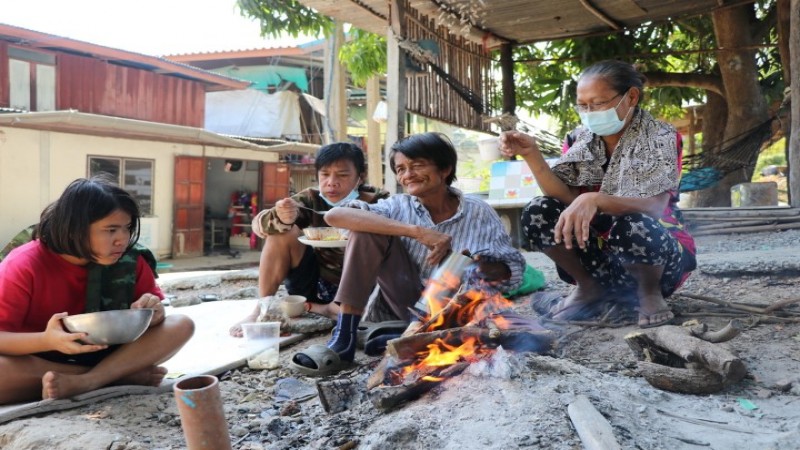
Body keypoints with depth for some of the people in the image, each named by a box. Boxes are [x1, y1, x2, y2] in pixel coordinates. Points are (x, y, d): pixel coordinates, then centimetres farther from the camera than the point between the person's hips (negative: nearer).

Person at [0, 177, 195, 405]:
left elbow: (152, 317, 0)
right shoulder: (24, 265, -16)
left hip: (105, 357, 3)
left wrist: (152, 313, -25)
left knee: (181, 325, -19)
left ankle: (84, 383, -30)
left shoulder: (129, 261, -9)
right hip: (36, 365, -2)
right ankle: (123, 376, -26)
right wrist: (48, 340, -39)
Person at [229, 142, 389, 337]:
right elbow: (259, 224, -16)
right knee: (283, 230, -18)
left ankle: (304, 307, -10)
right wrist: (280, 218, -39)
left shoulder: (377, 204, -14)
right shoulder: (311, 199, -7)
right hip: (312, 284, 3)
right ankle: (263, 308, -9)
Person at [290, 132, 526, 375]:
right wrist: (416, 231, -30)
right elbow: (334, 216, -22)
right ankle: (344, 340, -19)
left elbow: (513, 270, -7)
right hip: (409, 304, 2)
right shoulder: (399, 206, -4)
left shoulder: (478, 212, -5)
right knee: (368, 229, -16)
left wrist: (486, 269, -32)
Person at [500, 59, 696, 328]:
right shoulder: (580, 140, 1)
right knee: (538, 213, -17)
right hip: (602, 254, 4)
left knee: (630, 226, -38)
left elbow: (654, 207, -27)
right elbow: (568, 198, -12)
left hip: (656, 248, -4)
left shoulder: (660, 137, -12)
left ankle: (649, 293, -6)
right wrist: (532, 155, -25)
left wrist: (596, 199, -44)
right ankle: (589, 288, 1)